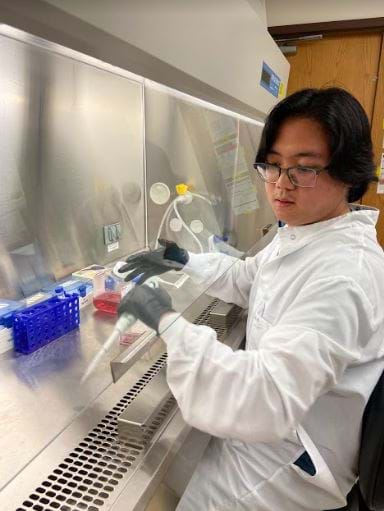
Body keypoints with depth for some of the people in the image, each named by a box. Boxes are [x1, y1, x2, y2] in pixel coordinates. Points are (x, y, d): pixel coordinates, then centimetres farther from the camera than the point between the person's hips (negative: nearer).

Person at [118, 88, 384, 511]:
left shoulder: (344, 274, -34)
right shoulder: (299, 233, -2)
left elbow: (268, 398, -39)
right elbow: (249, 279, 15)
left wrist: (169, 323, -33)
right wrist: (183, 262, 3)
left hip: (291, 460, -8)